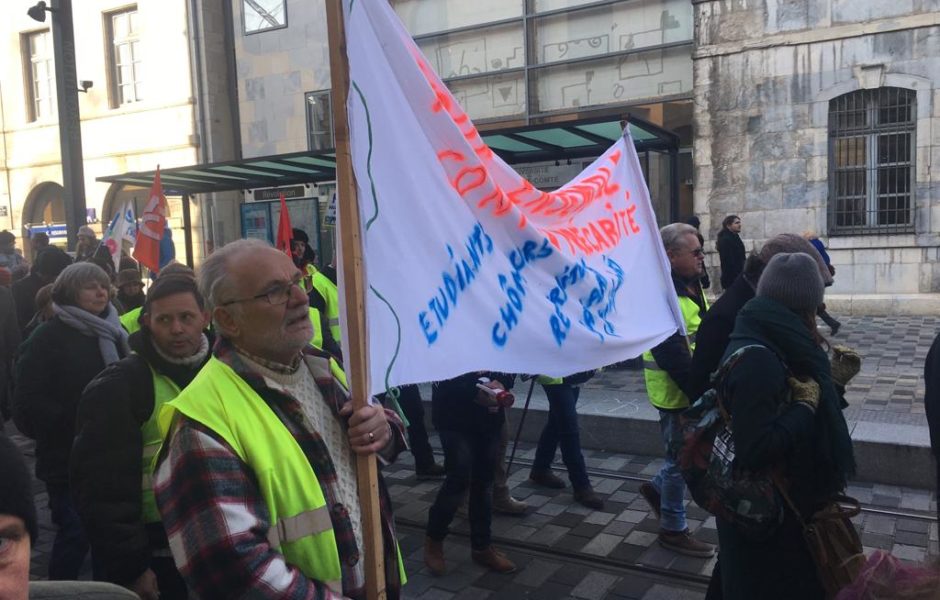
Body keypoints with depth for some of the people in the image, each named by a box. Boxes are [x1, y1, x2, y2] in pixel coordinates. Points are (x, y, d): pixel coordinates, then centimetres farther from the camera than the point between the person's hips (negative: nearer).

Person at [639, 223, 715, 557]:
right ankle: (673, 529, 21)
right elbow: (673, 357, -29)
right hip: (677, 391, -9)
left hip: (694, 388, 9)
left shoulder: (689, 286, 9)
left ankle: (657, 489, 38)